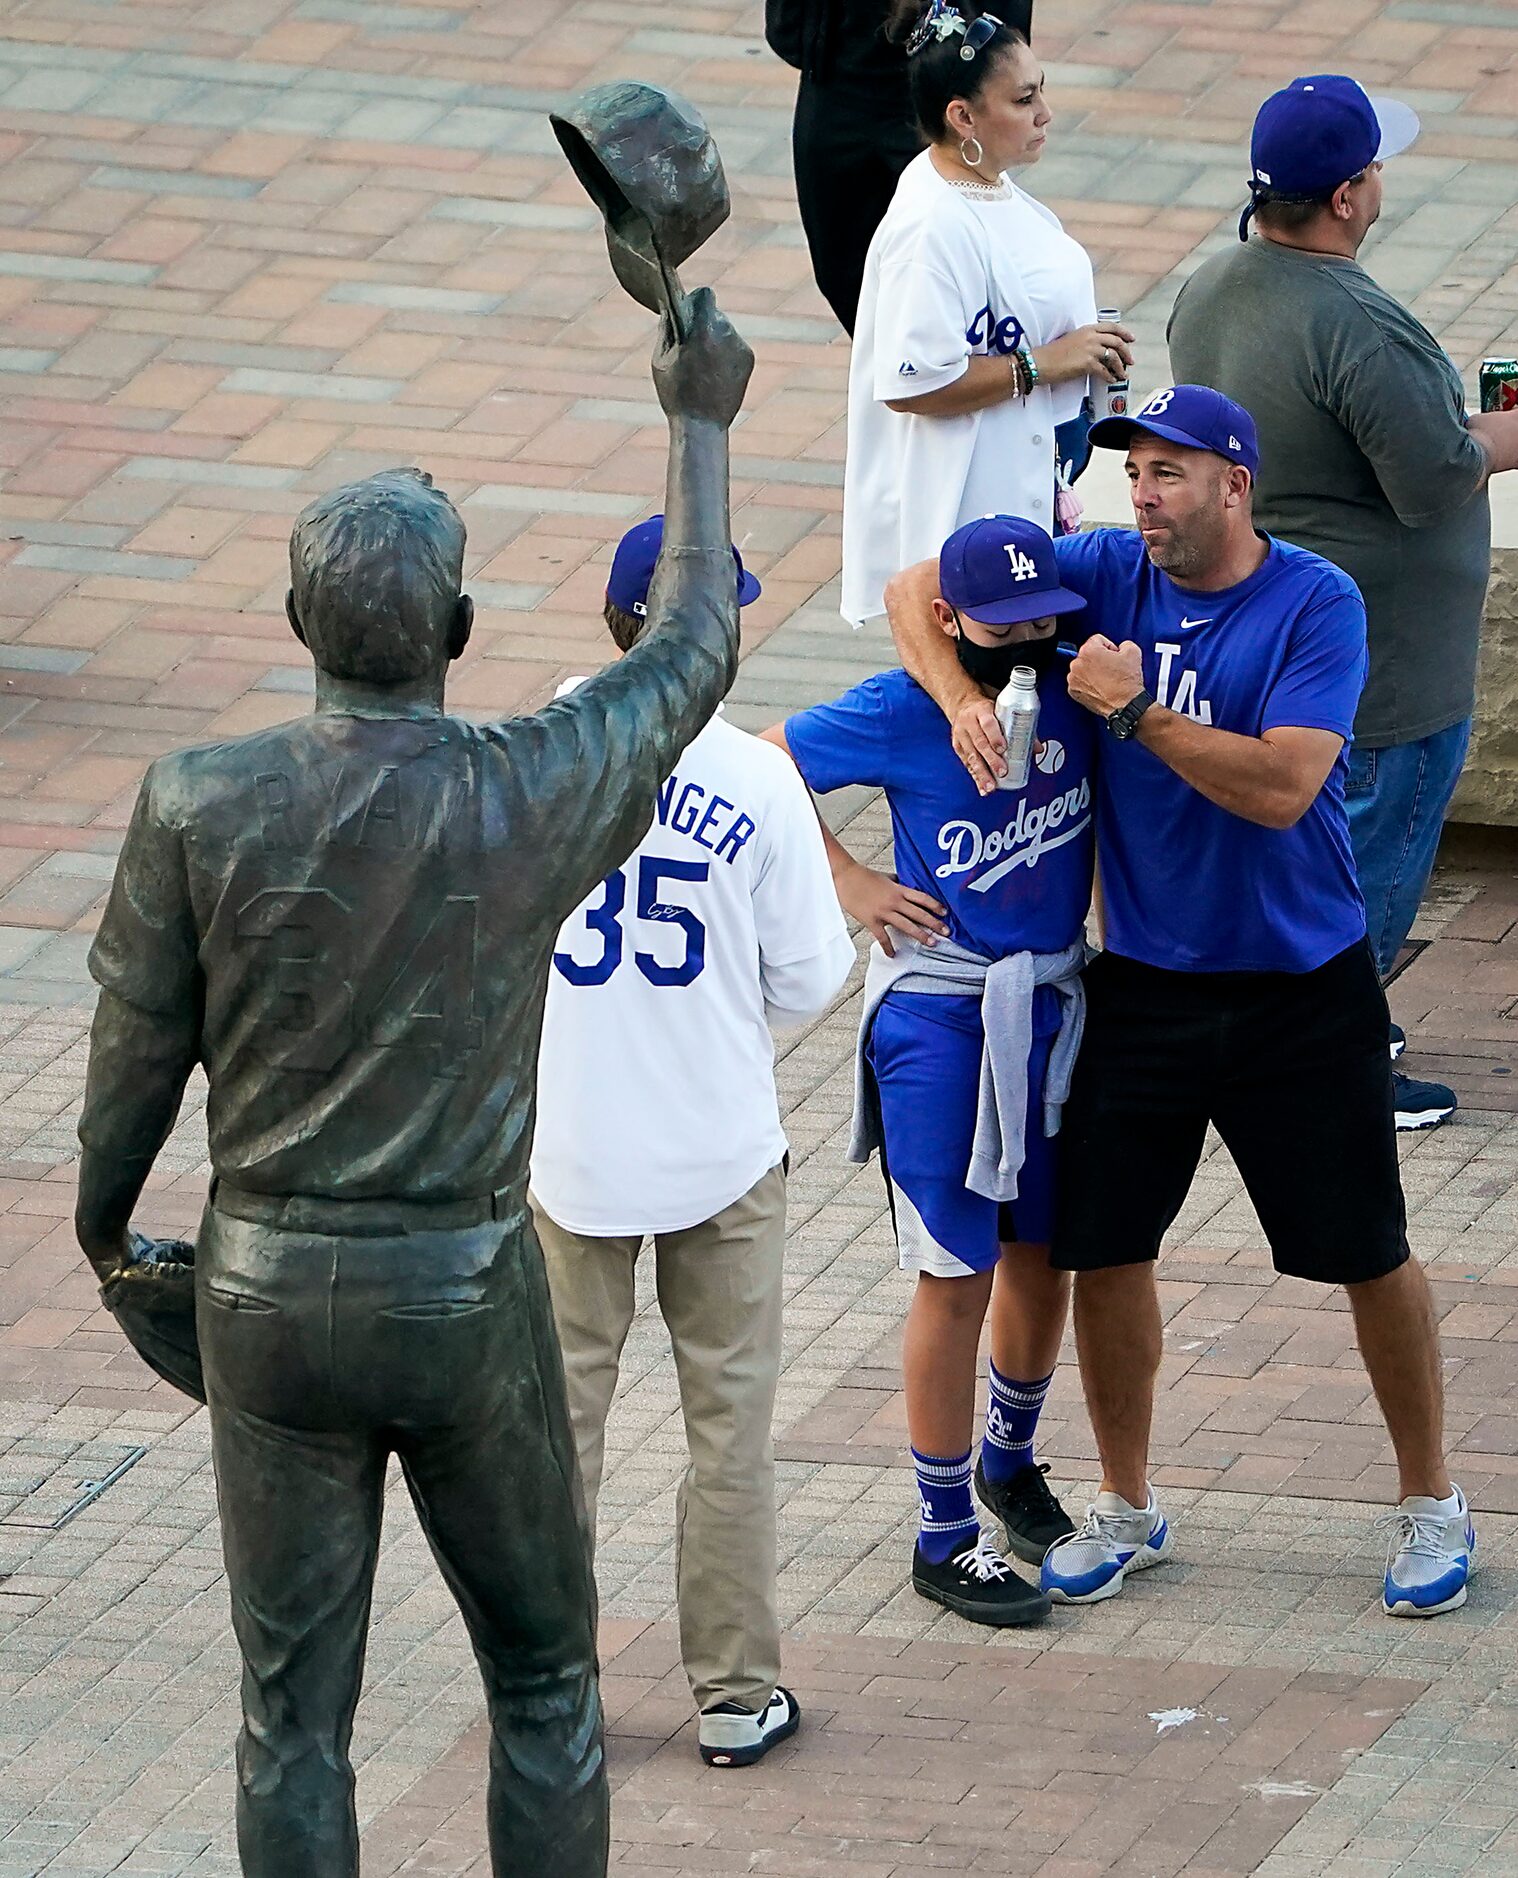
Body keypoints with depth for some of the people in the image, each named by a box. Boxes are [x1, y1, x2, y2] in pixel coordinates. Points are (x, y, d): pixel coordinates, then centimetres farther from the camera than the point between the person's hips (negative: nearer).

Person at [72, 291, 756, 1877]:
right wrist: (700, 424, 18)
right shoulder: (529, 799, -15)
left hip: (272, 1290, 1)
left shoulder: (199, 809, -15)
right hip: (468, 1299, -1)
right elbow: (693, 654, 5)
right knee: (542, 1674, 17)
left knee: (293, 1709, 9)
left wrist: (103, 1222, 17)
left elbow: (138, 1052, -4)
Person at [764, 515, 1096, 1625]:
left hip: (1053, 1001, 5)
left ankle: (1011, 1462, 42)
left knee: (1043, 1252, 16)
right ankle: (945, 1538, 9)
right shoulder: (902, 713, -15)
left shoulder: (1074, 688, -3)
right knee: (958, 1275, -2)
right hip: (937, 1015, -5)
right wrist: (848, 882, -8)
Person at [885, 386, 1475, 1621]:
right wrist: (960, 697, -19)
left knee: (1369, 1254, 5)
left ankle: (1433, 1504, 23)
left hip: (1302, 988, -4)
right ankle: (1127, 1508, 26)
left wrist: (1133, 710, -26)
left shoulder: (1316, 606, -15)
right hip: (1144, 982, 4)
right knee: (1104, 1246, 7)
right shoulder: (1109, 574, -4)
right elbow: (919, 591, -1)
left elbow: (1280, 788, -25)